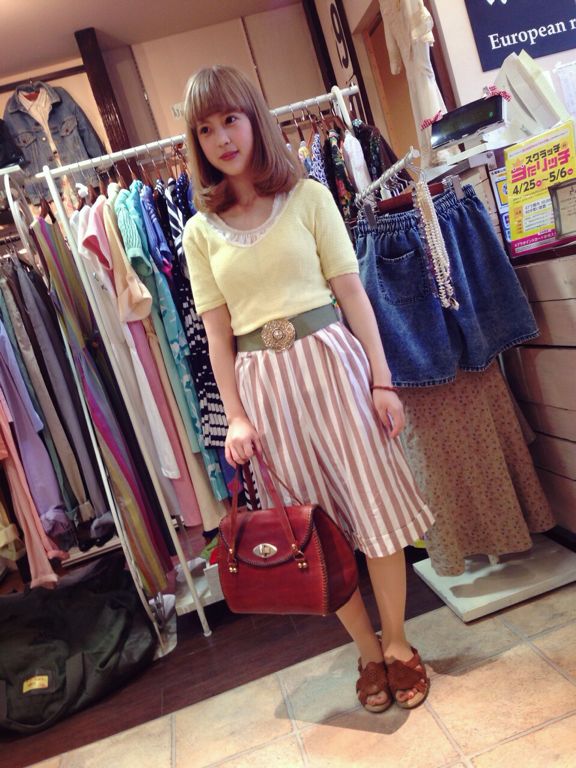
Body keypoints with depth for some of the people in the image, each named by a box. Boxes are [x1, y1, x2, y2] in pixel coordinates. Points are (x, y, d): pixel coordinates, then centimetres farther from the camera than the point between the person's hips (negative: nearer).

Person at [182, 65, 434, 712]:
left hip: (330, 359, -1)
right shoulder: (200, 232, 6)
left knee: (375, 504, 5)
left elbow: (352, 293, -1)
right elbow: (217, 333, 5)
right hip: (263, 380, 2)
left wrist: (381, 380, -5)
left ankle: (397, 644, 29)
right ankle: (368, 651, 31)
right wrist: (235, 416, -1)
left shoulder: (308, 196, 2)